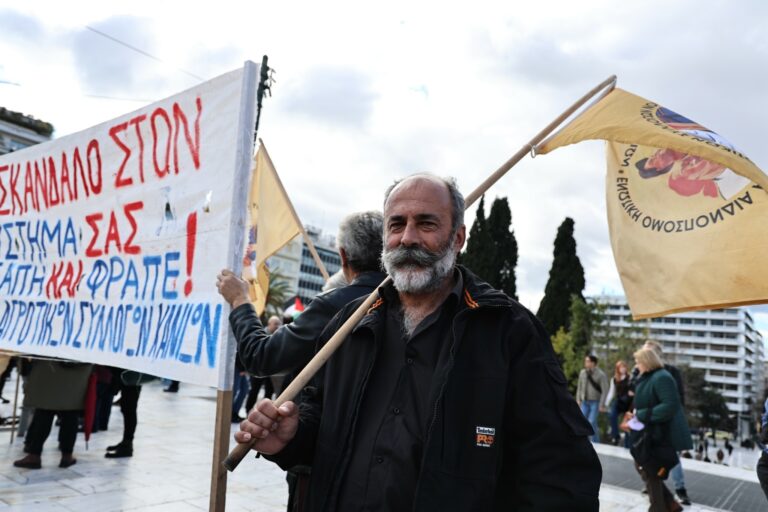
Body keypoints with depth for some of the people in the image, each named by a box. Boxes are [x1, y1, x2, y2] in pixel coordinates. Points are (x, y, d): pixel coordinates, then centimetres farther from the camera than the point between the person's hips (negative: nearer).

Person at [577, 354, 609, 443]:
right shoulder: (582, 373, 3)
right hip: (584, 402, 5)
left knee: (592, 422, -7)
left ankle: (595, 442, 9)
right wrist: (578, 399, 8)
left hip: (595, 402, -4)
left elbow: (605, 391, -10)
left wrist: (601, 405, -13)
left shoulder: (601, 374, -10)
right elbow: (579, 387, 13)